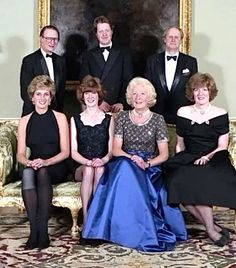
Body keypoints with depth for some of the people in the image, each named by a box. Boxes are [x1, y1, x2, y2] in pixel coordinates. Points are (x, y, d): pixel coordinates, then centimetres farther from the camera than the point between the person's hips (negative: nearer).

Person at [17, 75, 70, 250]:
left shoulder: (60, 118, 3)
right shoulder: (25, 121, 11)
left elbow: (65, 152, -3)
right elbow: (20, 154, 6)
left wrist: (45, 162, -20)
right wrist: (28, 162, -18)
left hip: (56, 168, -2)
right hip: (33, 167, 2)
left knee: (42, 172, -35)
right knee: (27, 172, -33)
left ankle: (43, 231, -34)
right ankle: (34, 230, -36)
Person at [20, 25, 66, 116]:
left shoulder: (60, 61, 9)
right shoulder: (29, 61, -7)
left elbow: (62, 89, 12)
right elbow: (25, 91, -9)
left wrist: (60, 110, 2)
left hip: (56, 112, 4)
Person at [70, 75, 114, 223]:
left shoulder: (108, 119, 12)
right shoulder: (75, 120, 12)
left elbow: (112, 150, 6)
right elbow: (73, 152, 5)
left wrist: (103, 160, -17)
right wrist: (88, 162, -16)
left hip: (103, 165, 0)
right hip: (81, 166, 0)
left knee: (100, 170, -33)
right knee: (88, 170, -33)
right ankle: (86, 220, -33)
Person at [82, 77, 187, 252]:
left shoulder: (157, 119, 5)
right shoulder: (123, 117, 9)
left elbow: (164, 154, 2)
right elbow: (116, 150, 2)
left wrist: (147, 163, -16)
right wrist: (131, 158, -17)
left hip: (150, 168, -1)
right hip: (125, 166, 2)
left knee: (127, 175, -34)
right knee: (124, 166, -34)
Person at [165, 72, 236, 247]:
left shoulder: (220, 114, 6)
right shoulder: (183, 113, 12)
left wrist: (208, 157, -16)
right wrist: (178, 163, 1)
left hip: (213, 162, -2)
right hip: (188, 161, 3)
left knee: (199, 181, -34)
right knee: (178, 181, -29)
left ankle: (210, 228, -17)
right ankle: (212, 226, -19)